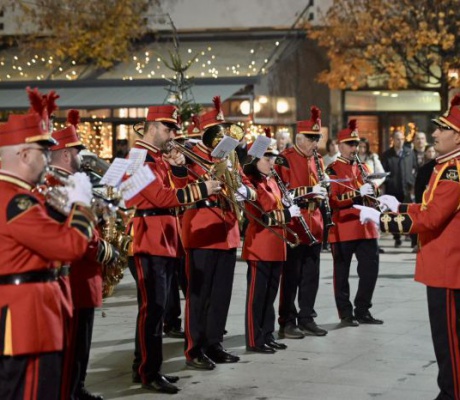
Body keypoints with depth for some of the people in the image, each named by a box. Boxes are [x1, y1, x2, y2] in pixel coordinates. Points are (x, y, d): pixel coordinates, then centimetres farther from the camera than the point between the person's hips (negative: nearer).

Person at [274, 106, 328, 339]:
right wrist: (308, 191, -22)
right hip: (293, 227, -7)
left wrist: (321, 193, 5)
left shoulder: (317, 160, 15)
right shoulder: (285, 160, -8)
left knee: (311, 276, 10)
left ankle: (306, 319, 19)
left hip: (313, 227, 7)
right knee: (291, 276, -1)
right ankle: (287, 322, 6)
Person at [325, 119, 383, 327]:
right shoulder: (332, 170, -4)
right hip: (343, 229, -6)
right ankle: (346, 313, 12)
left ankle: (363, 311, 18)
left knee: (370, 269, 6)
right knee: (342, 273, 2)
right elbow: (332, 201, -14)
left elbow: (372, 192, 22)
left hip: (366, 227, 6)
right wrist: (358, 193, -23)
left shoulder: (363, 167, 16)